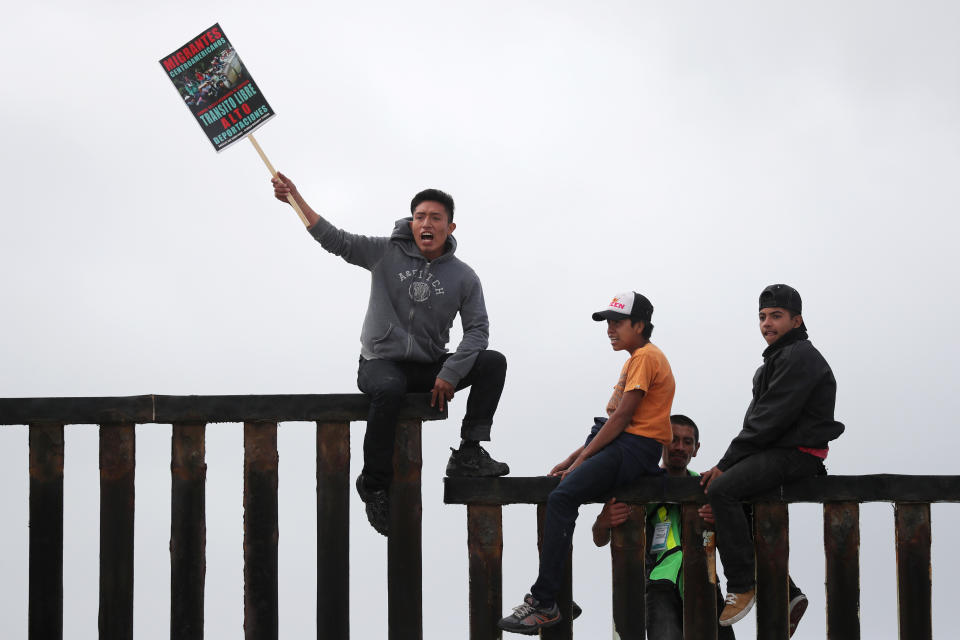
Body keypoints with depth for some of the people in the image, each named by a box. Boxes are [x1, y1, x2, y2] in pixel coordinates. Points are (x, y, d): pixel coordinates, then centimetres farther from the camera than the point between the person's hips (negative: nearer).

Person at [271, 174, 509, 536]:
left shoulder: (463, 277, 1)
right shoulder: (386, 254, -1)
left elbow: (477, 328, -3)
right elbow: (335, 240, -8)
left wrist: (449, 374, -17)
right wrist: (296, 199, -20)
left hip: (431, 367, 3)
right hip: (381, 362, -3)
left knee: (493, 363, -16)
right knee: (388, 390, -38)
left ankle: (469, 453, -17)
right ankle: (374, 486, -25)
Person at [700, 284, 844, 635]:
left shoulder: (800, 357, -11)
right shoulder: (777, 359, 23)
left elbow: (771, 419, -18)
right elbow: (758, 418, 19)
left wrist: (725, 464, -17)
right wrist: (725, 464, 6)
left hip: (796, 455, -11)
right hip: (774, 454, 11)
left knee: (722, 490, -27)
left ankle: (742, 585, -20)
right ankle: (786, 595, 12)